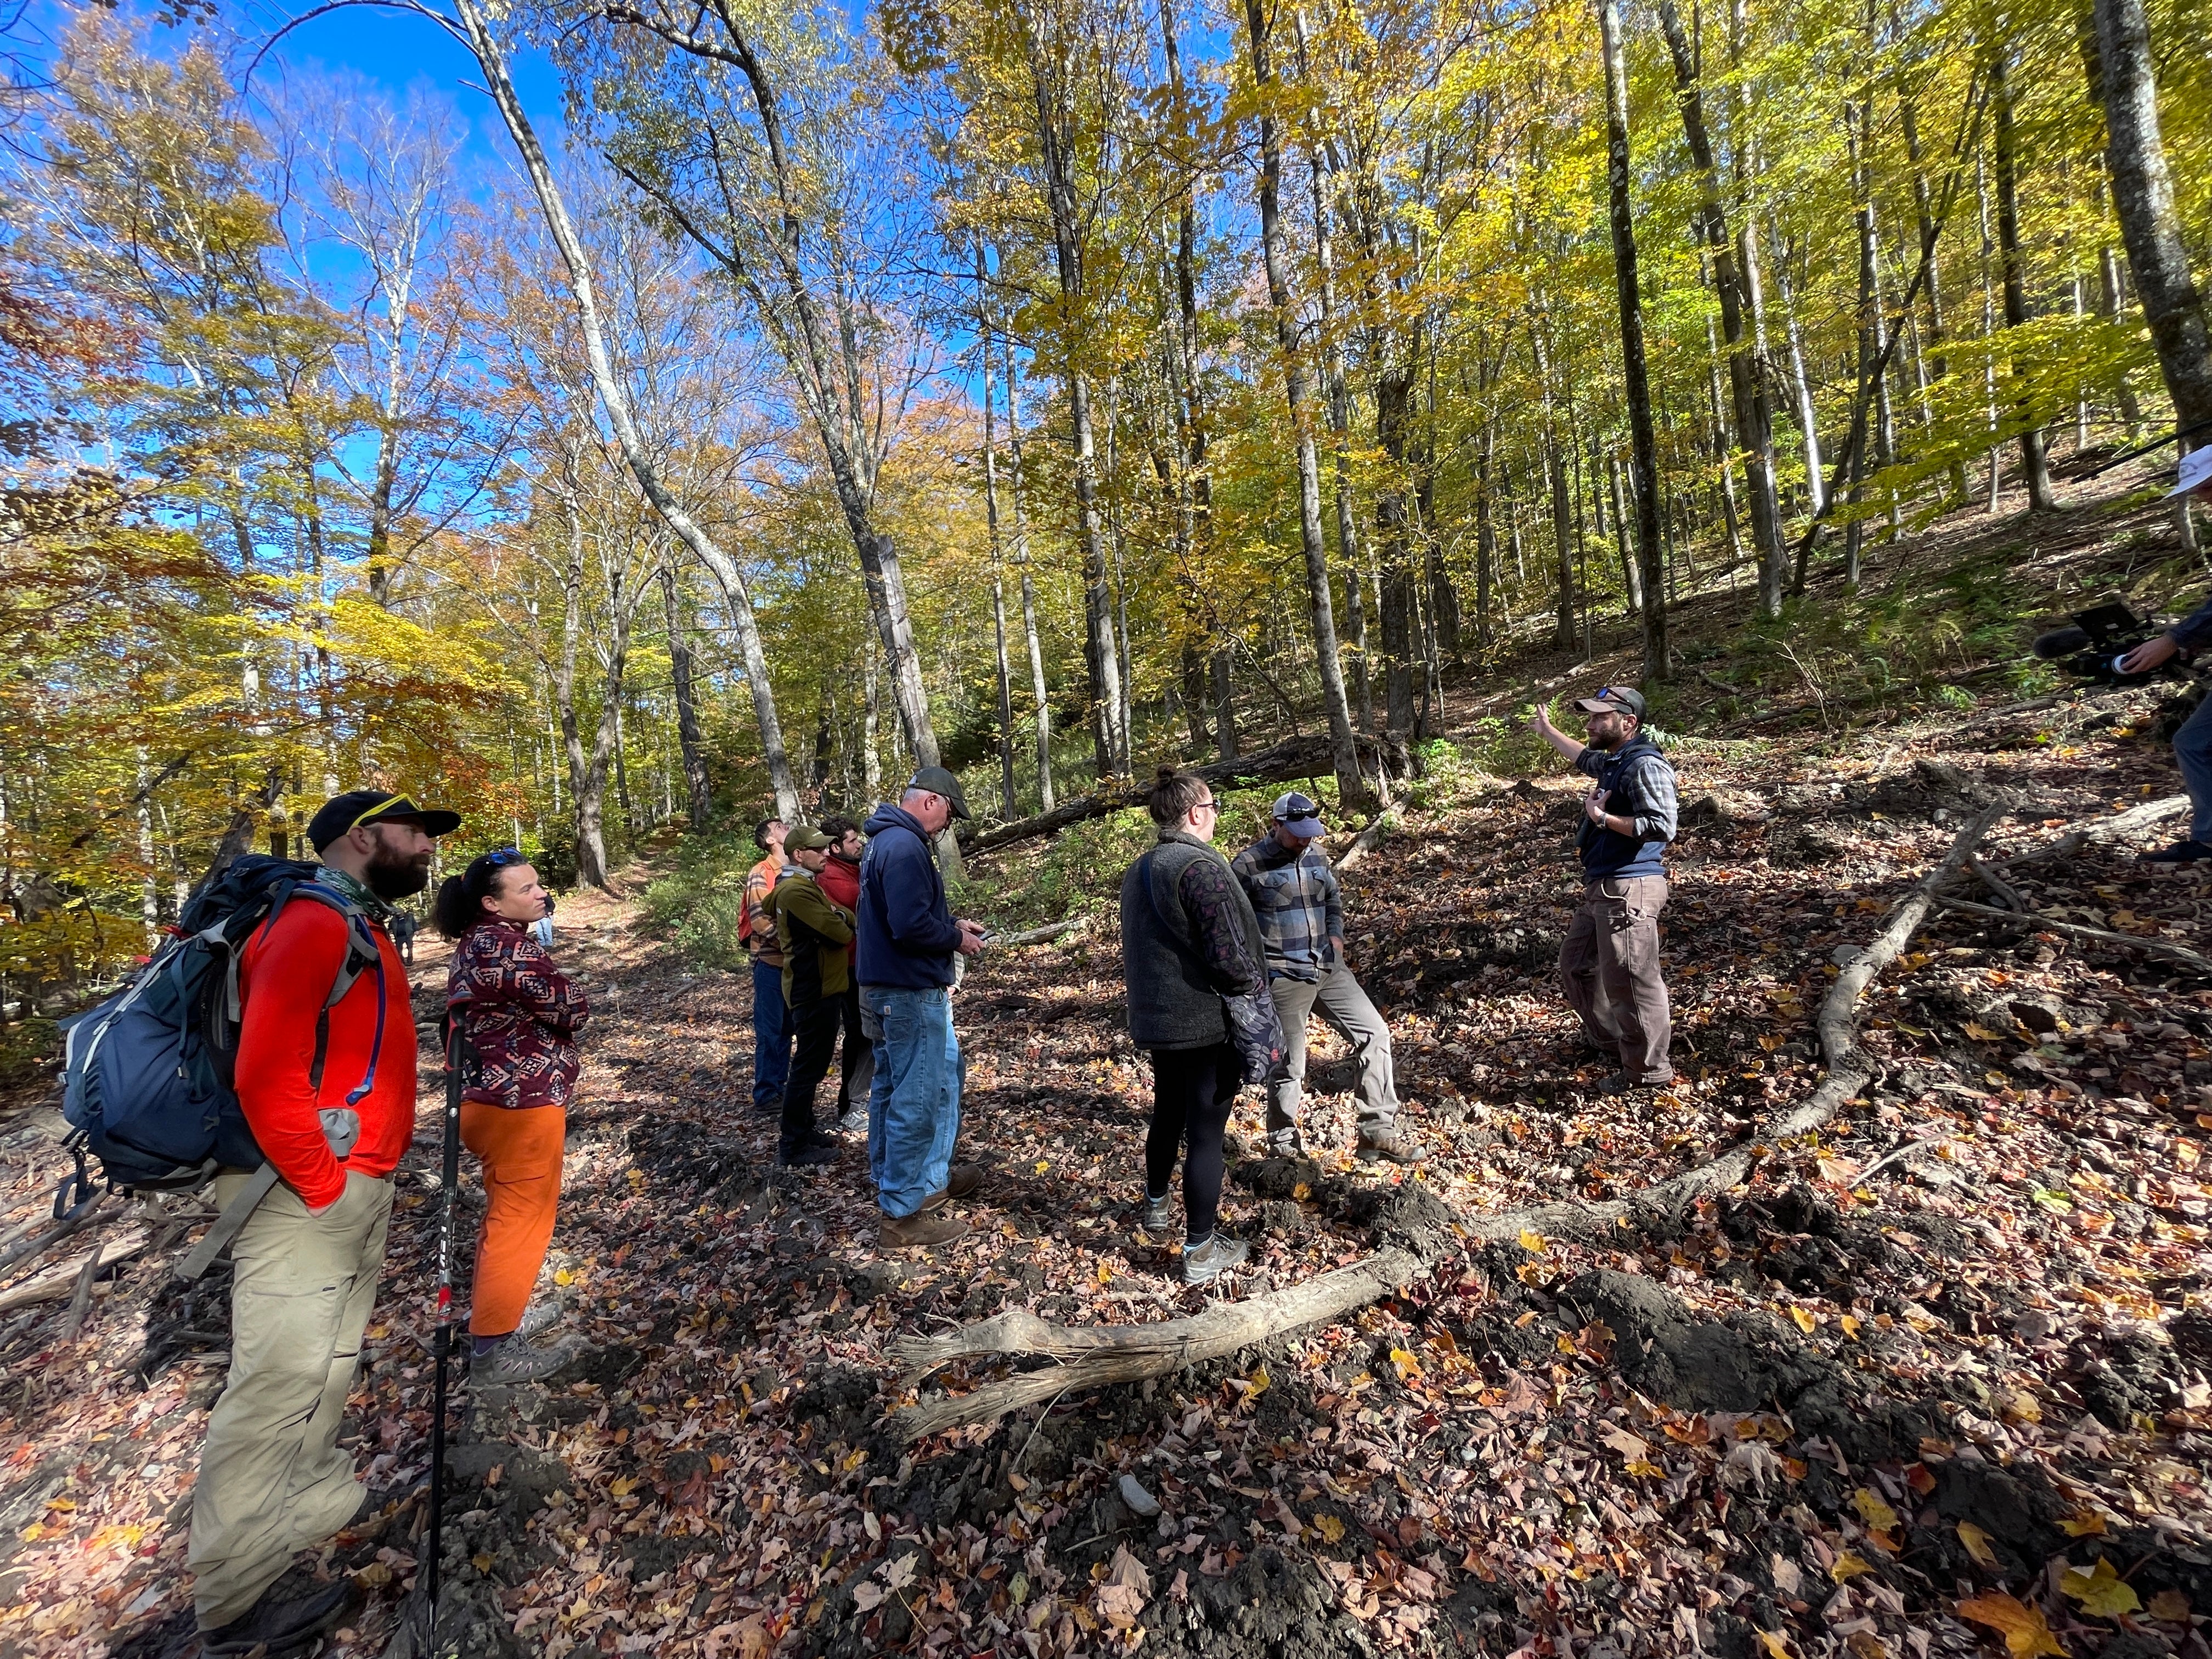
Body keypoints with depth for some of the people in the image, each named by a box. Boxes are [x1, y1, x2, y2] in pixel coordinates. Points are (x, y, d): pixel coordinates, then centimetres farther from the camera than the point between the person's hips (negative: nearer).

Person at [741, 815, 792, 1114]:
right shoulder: (760, 875, -11)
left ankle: (780, 1086, 27)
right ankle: (765, 1096, 12)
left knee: (786, 1028, 15)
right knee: (770, 1031, 1)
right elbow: (762, 922, -17)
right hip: (771, 962, -6)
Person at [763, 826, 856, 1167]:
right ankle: (792, 1146, 7)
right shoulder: (796, 890, -21)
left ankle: (804, 1130, 31)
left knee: (812, 1063, 19)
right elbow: (837, 931, -23)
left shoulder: (806, 884, 15)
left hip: (819, 986, 11)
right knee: (809, 1066, -2)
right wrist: (850, 932, -1)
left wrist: (851, 922, -9)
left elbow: (837, 914, 12)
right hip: (815, 989, -11)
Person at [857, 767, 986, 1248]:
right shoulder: (905, 846, -22)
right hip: (910, 992, -11)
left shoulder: (887, 839, 13)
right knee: (916, 1100, 0)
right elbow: (912, 925, -29)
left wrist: (952, 923, 10)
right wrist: (957, 939, -12)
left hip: (887, 987, 11)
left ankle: (930, 1177, 34)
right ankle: (904, 1213, 13)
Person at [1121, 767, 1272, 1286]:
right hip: (1207, 1023, -8)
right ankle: (1201, 1251, 18)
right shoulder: (1202, 867, -20)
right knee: (1206, 1131, 4)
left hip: (1155, 1019, 8)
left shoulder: (1138, 871, 6)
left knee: (1168, 1114, 26)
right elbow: (1228, 954, -23)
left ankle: (1157, 1205, 45)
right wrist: (1257, 985, -5)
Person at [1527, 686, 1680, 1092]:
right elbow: (1583, 757, 40)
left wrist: (1603, 818, -19)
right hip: (1600, 888, 11)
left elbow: (1662, 827, -24)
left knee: (1630, 981, -3)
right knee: (1576, 965, 20)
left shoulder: (1645, 765, -15)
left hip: (1630, 889, -11)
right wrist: (1547, 730, 48)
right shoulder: (1610, 761, 15)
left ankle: (1649, 1071, 13)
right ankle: (1613, 1043, 35)